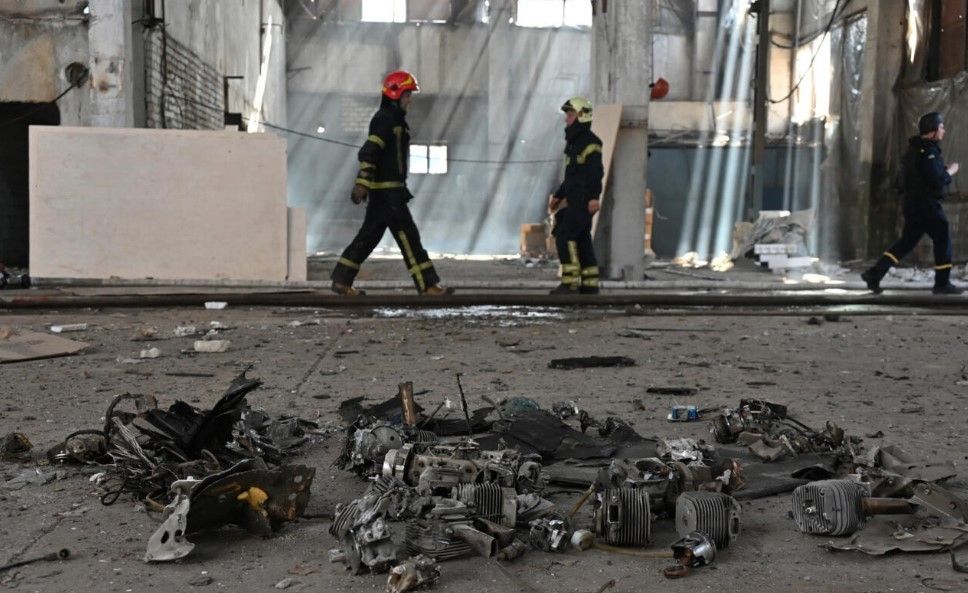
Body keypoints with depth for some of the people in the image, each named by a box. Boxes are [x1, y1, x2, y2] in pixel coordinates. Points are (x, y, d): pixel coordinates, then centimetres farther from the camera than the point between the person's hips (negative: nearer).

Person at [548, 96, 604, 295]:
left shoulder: (589, 142, -12)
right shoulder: (574, 142, 20)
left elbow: (596, 171, -25)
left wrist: (594, 197, -35)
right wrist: (558, 196, 25)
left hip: (584, 201, -10)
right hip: (575, 200, 10)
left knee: (565, 237, -13)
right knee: (581, 240, 9)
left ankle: (570, 283, -13)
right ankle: (590, 284, 12)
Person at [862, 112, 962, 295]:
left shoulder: (914, 148, 14)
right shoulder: (928, 151, -17)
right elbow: (938, 181, -22)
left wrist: (944, 171, 13)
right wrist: (950, 171, -5)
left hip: (913, 202, 9)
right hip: (926, 204, -9)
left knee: (907, 241, 11)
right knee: (942, 240, 2)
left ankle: (874, 274, 4)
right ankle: (942, 283, 8)